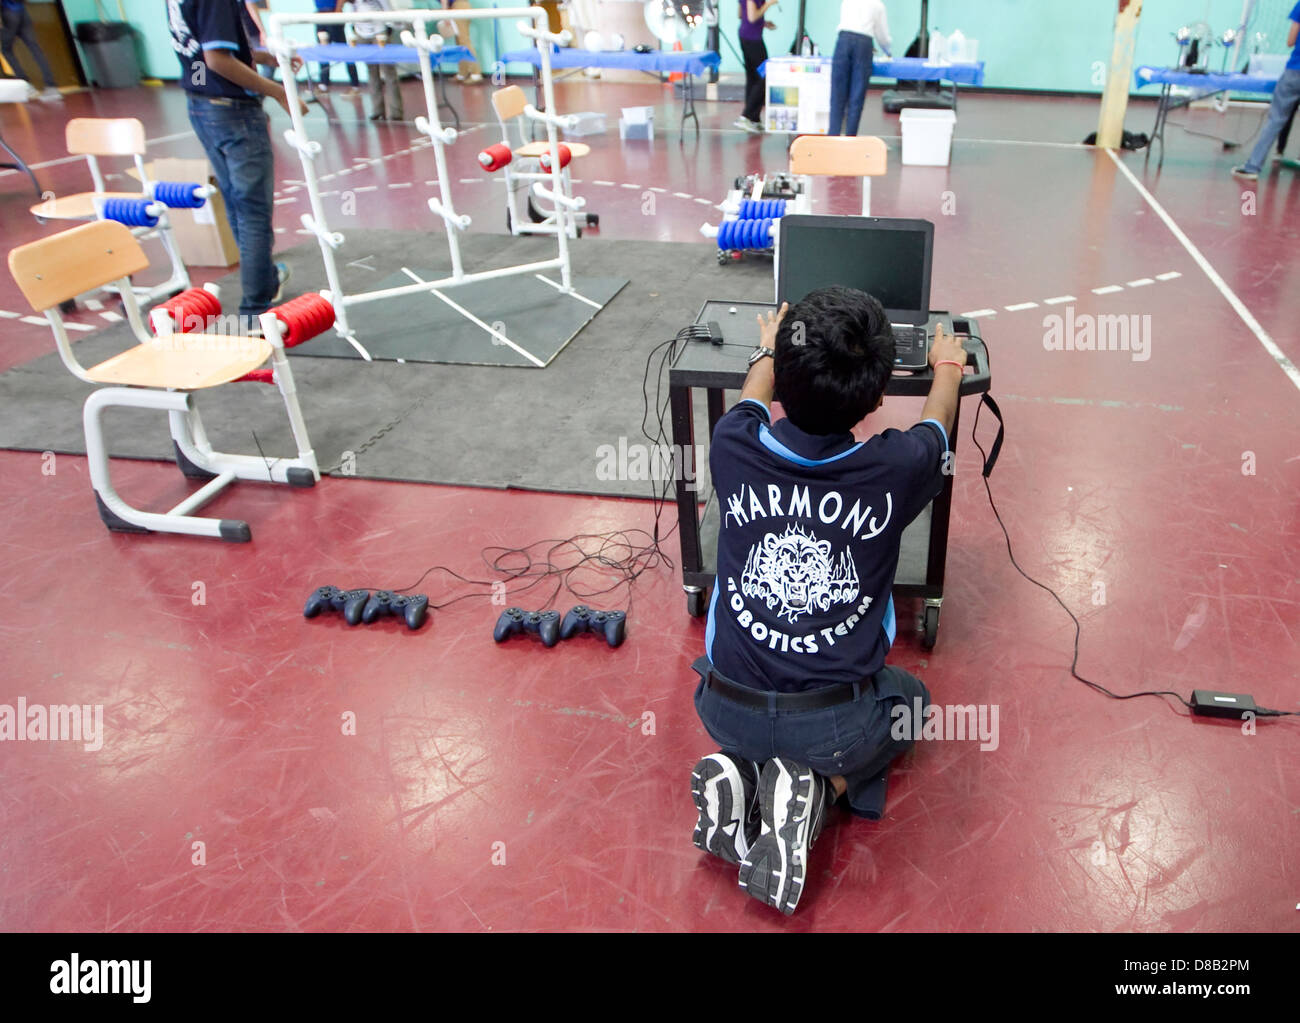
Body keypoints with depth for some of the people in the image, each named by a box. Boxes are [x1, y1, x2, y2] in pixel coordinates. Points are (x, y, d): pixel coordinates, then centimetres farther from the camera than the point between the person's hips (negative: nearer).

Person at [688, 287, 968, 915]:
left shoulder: (734, 447, -13)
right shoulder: (894, 469, -16)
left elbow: (755, 392, 15)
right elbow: (937, 421, 12)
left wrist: (772, 347, 37)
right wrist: (947, 367, 34)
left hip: (727, 713, 3)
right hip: (835, 725, -2)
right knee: (911, 698, 31)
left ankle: (737, 773, 6)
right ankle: (819, 791, 3)